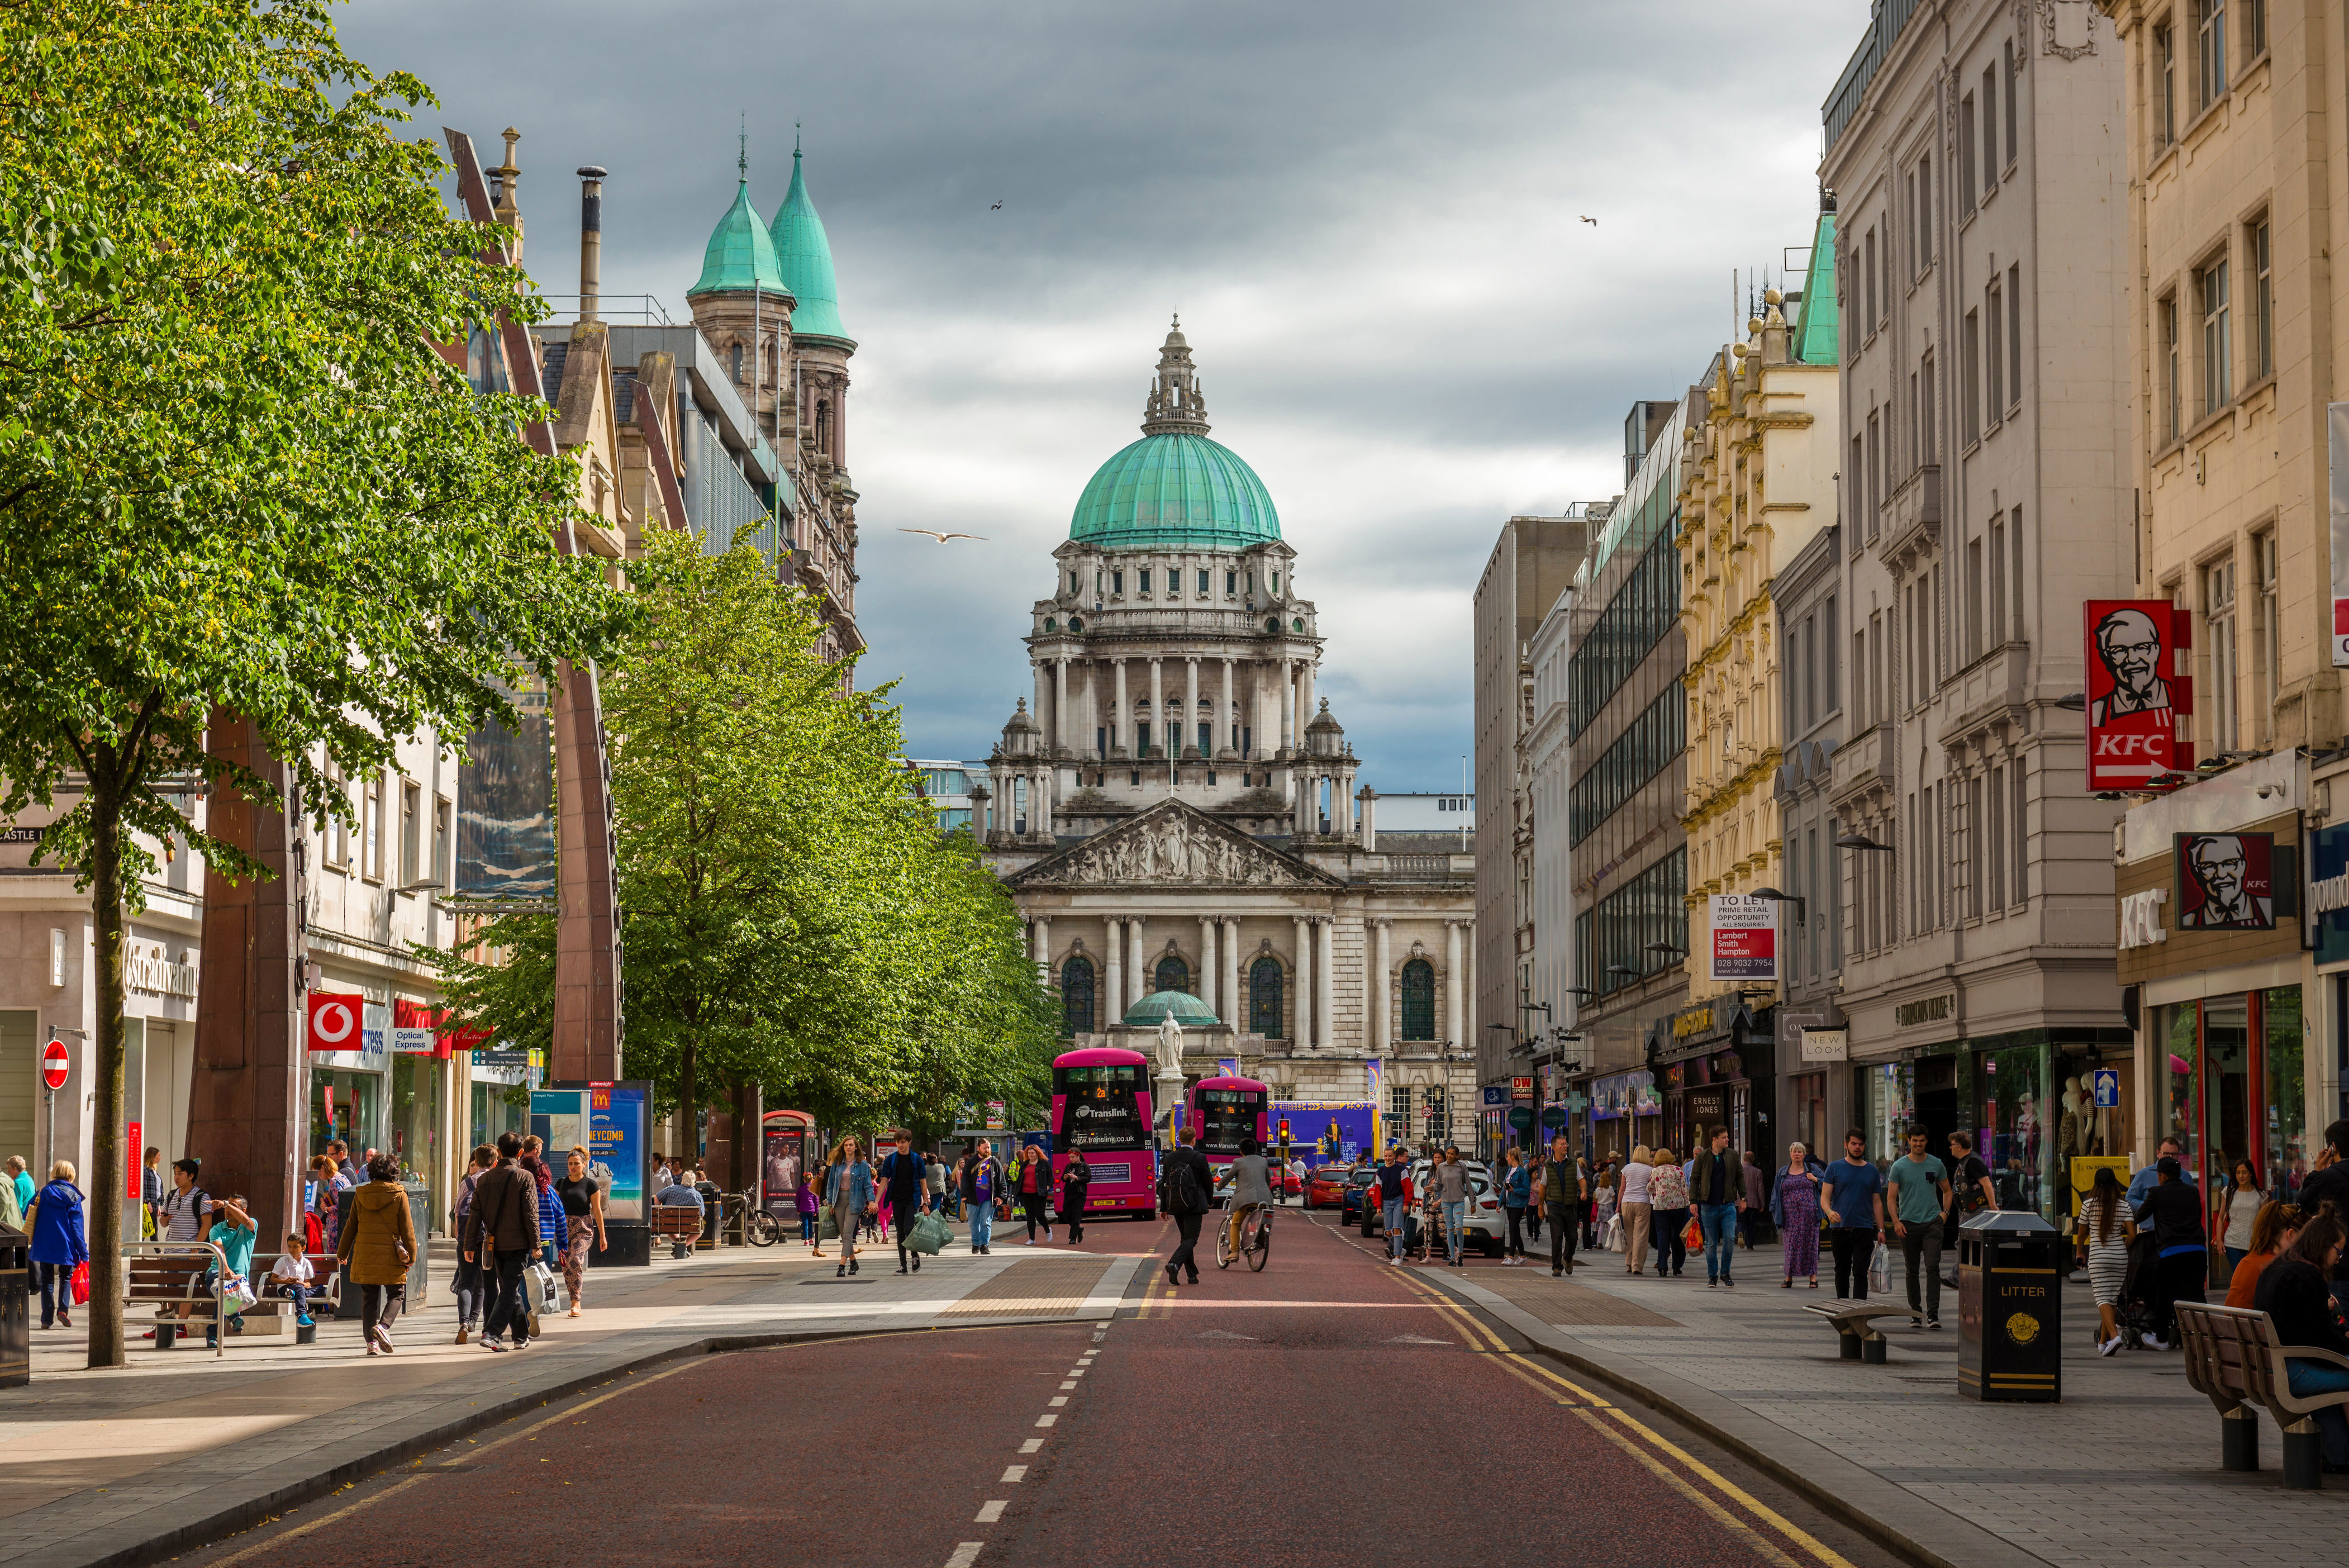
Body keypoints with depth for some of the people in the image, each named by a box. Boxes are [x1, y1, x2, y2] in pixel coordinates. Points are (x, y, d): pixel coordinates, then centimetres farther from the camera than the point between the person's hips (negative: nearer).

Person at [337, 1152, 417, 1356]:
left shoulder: (361, 1195, 4)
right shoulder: (399, 1194, -4)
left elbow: (351, 1226, 10)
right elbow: (407, 1228, -4)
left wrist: (342, 1253, 21)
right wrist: (411, 1255, 4)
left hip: (364, 1254, 3)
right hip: (391, 1255, -3)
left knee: (369, 1297, 10)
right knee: (396, 1294, 8)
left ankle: (371, 1341, 4)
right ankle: (383, 1325, -18)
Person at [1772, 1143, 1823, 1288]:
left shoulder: (1812, 1169, 9)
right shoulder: (1782, 1173, 13)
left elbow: (1826, 1184, 10)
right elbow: (1776, 1193, 14)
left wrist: (1816, 1180, -7)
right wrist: (1775, 1211, 6)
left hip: (1809, 1215, -1)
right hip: (1790, 1215, 1)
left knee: (1810, 1244, -1)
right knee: (1791, 1245, -1)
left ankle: (1813, 1276, 3)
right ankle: (1789, 1277, 5)